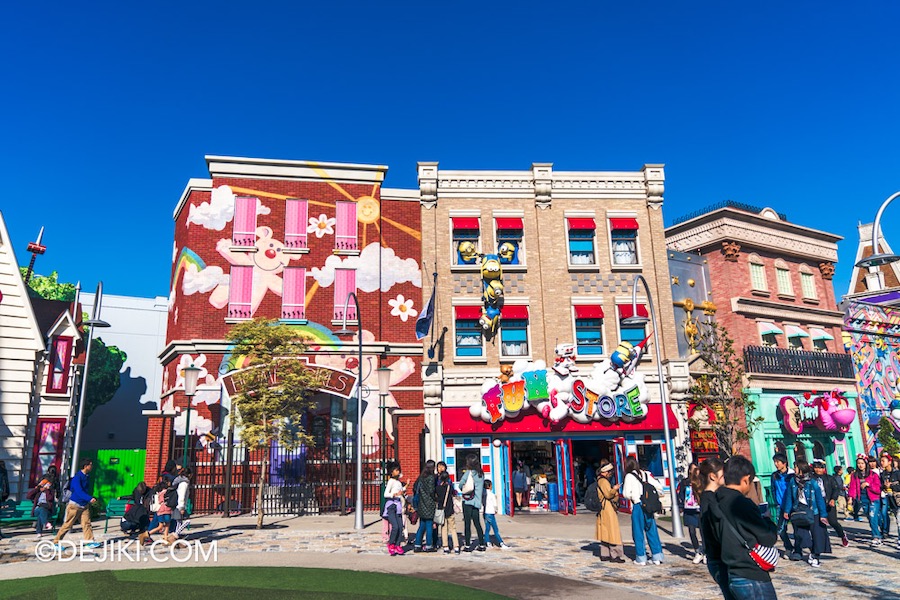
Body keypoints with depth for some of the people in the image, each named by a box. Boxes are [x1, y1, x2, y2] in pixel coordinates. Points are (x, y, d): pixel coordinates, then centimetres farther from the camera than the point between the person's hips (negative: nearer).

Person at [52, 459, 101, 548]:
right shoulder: (77, 477, -19)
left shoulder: (87, 476, 7)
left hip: (84, 505, 7)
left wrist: (90, 499, 11)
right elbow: (79, 491, -30)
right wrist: (90, 498, -40)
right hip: (75, 505, -7)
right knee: (67, 524, 2)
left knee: (86, 523, 1)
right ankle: (56, 542, 15)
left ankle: (89, 541, 0)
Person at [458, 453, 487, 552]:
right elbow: (483, 489, 12)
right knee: (477, 524, 12)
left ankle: (468, 546, 3)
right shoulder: (481, 474, 7)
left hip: (468, 500, -5)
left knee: (467, 523, 1)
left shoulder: (468, 472, -9)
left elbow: (460, 484, -4)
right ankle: (482, 545, 13)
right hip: (477, 502, 5)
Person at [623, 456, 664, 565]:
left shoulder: (629, 476, -8)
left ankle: (641, 558, 8)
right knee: (652, 531, 11)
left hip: (637, 506, -5)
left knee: (638, 532, 4)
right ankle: (657, 557, 13)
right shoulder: (646, 474, 8)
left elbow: (626, 494, -13)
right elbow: (659, 487, 6)